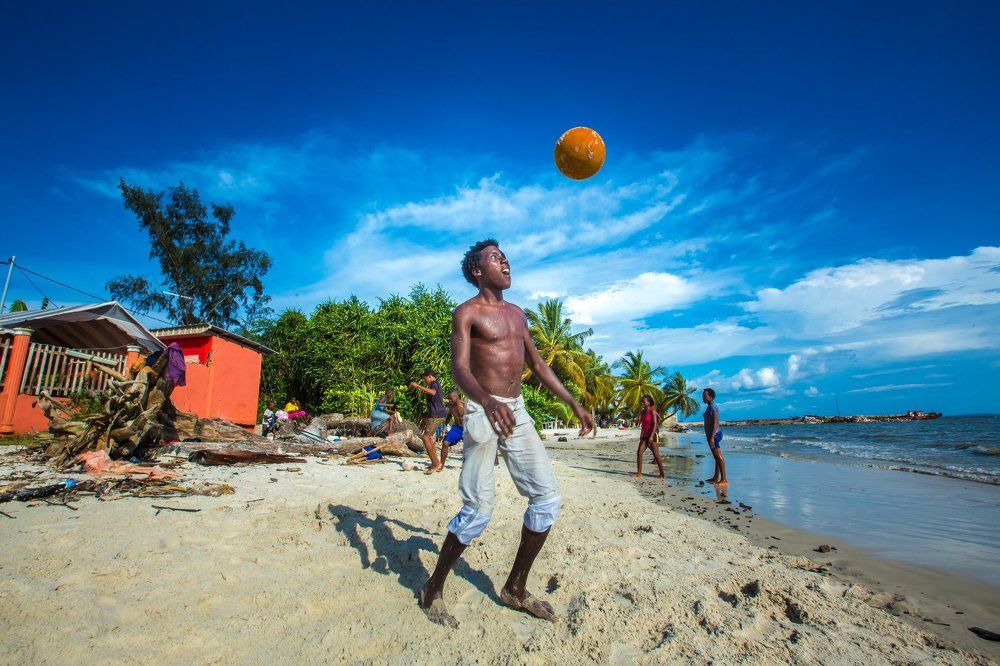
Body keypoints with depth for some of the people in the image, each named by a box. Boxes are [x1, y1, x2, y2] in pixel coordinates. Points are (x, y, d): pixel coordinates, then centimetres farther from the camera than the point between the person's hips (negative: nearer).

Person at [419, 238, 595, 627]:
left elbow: (537, 364, 21)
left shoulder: (516, 313, 18)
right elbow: (459, 367, -17)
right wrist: (486, 400, -38)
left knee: (548, 498, 4)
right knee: (479, 510, -8)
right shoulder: (467, 313, -3)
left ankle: (516, 588, 21)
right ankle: (433, 590, 15)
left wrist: (574, 405, 18)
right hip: (483, 411, -7)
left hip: (517, 411, 7)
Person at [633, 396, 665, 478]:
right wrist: (641, 435, 17)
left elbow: (655, 424, -18)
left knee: (656, 455, -2)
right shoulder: (643, 412, 11)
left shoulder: (652, 411, -12)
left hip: (653, 435, -8)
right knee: (639, 453, -1)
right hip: (645, 435, 8)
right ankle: (639, 472, 5)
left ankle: (662, 474, 7)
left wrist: (651, 436, -25)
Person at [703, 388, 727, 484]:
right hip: (712, 435, 11)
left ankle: (723, 479, -7)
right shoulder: (710, 407, 16)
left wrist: (712, 437, -25)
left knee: (719, 457, -8)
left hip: (714, 434, -11)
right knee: (716, 457, 15)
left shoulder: (713, 407, -15)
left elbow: (715, 423, -21)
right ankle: (716, 477, 23)